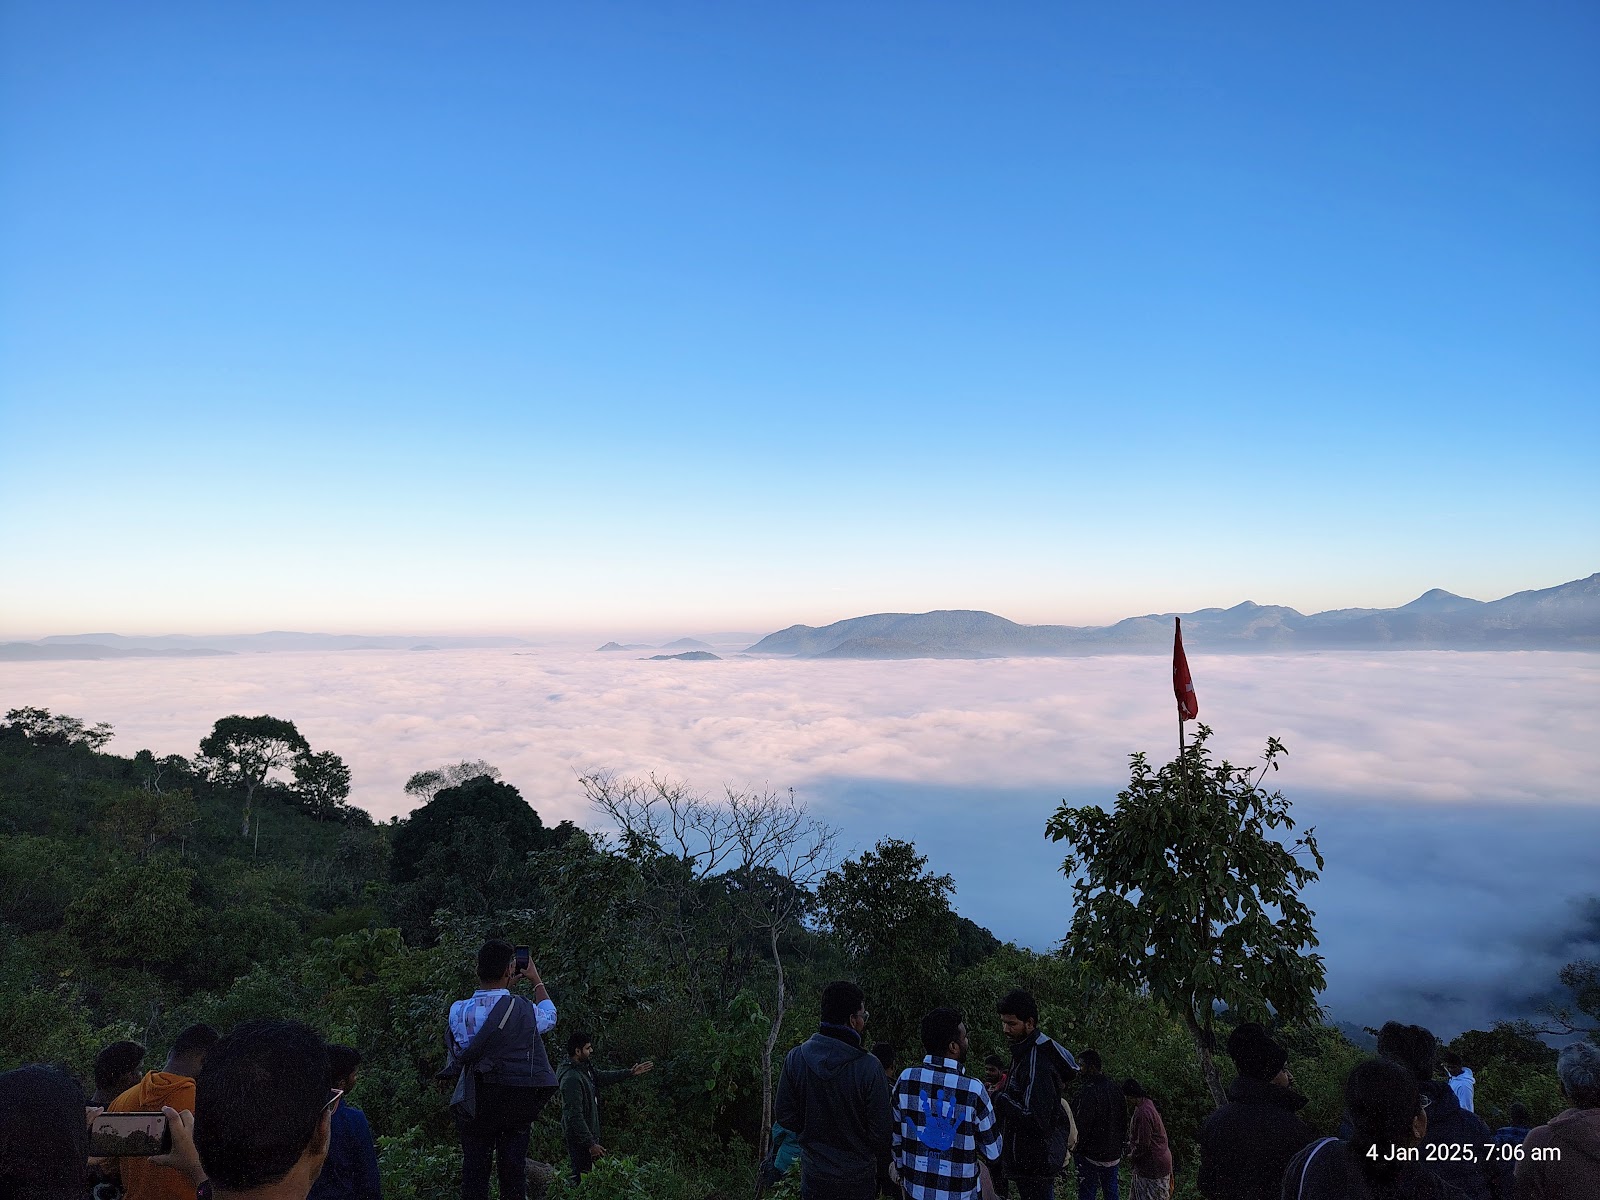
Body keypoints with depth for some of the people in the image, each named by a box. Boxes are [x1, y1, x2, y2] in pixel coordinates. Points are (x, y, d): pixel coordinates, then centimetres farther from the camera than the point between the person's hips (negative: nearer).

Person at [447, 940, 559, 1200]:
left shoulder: (458, 1011, -10)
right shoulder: (524, 1010, -13)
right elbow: (549, 1016, 11)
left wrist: (506, 986, 21)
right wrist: (536, 979, 24)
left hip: (478, 1104, 1)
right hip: (519, 1103, -1)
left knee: (474, 1172, 10)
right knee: (514, 1170, 10)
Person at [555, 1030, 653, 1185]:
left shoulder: (584, 1067, 3)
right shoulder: (571, 1078, -27)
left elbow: (602, 1077, 21)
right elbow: (575, 1116, -27)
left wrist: (630, 1072, 17)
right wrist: (590, 1143, -25)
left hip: (589, 1133, 10)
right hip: (580, 1138, -10)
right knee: (581, 1177, -1)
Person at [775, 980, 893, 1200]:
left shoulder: (795, 1058, -13)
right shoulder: (870, 1067, -23)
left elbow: (784, 1116, -5)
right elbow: (880, 1130, -15)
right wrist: (882, 1167, 5)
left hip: (813, 1176, 2)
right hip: (857, 1180, -2)